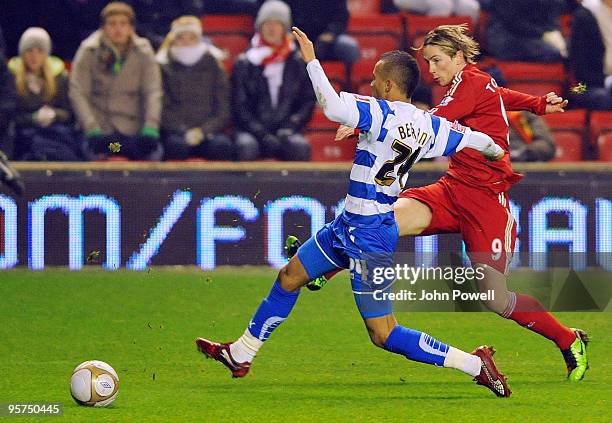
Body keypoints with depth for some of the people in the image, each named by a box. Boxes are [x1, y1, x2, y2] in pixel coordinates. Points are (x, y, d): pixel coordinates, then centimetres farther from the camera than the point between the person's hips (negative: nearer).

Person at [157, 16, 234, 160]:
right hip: (175, 133, -1)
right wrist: (185, 132, -16)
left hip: (207, 132, 1)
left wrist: (203, 131, -11)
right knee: (178, 145, -37)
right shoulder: (163, 68, 11)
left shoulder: (213, 67, 14)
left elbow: (223, 110, 8)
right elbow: (163, 110, 2)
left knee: (223, 145, -32)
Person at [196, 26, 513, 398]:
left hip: (368, 235, -10)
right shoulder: (428, 126, 1)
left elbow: (333, 106, -38)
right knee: (290, 276, 20)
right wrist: (496, 150, 37)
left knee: (383, 334, -6)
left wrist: (311, 60, -26)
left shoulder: (383, 114, -23)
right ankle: (241, 355, 33)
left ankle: (474, 364, -5)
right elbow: (474, 139, 15)